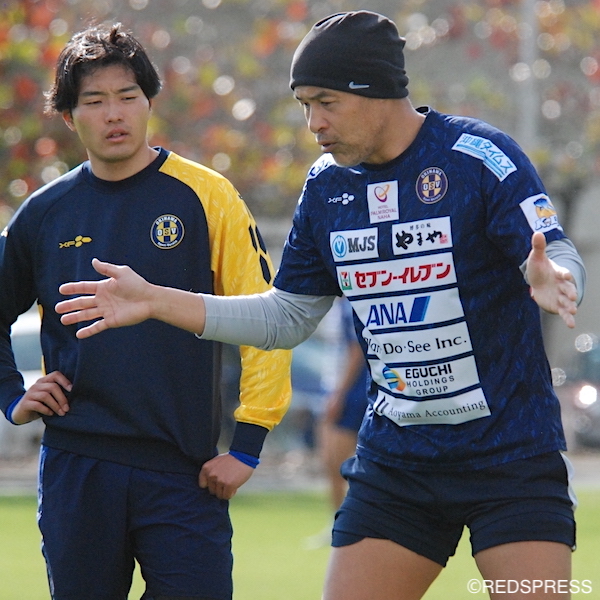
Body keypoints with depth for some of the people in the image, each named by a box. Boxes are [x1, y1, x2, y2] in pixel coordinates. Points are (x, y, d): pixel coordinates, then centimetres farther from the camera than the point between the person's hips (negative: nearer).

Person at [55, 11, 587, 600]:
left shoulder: (477, 155, -12)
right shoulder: (325, 184, 6)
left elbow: (561, 260, -17)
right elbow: (287, 317, 16)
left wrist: (550, 278, -42)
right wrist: (156, 302, 10)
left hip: (511, 457, -5)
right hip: (393, 459, 5)